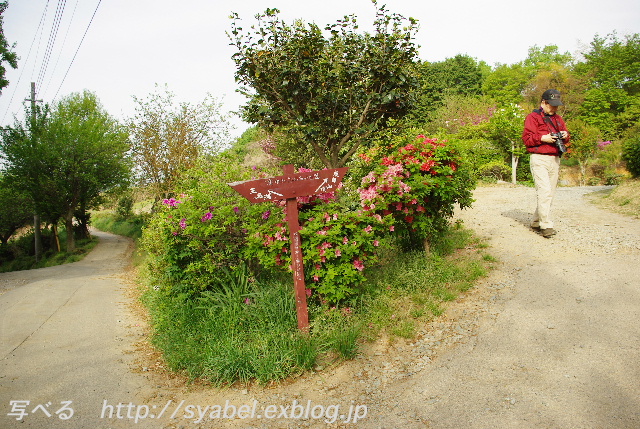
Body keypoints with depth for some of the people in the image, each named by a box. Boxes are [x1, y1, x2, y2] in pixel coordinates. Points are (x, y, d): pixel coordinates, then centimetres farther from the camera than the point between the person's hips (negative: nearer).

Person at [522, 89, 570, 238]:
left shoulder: (558, 119, 22)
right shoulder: (533, 117, 0)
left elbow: (566, 137, 22)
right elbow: (526, 138, -8)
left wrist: (565, 136, 0)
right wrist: (543, 138, -19)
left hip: (555, 160, 7)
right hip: (539, 159, -7)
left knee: (550, 193, 7)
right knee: (544, 191, -17)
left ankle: (536, 222, 16)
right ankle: (546, 225, -16)